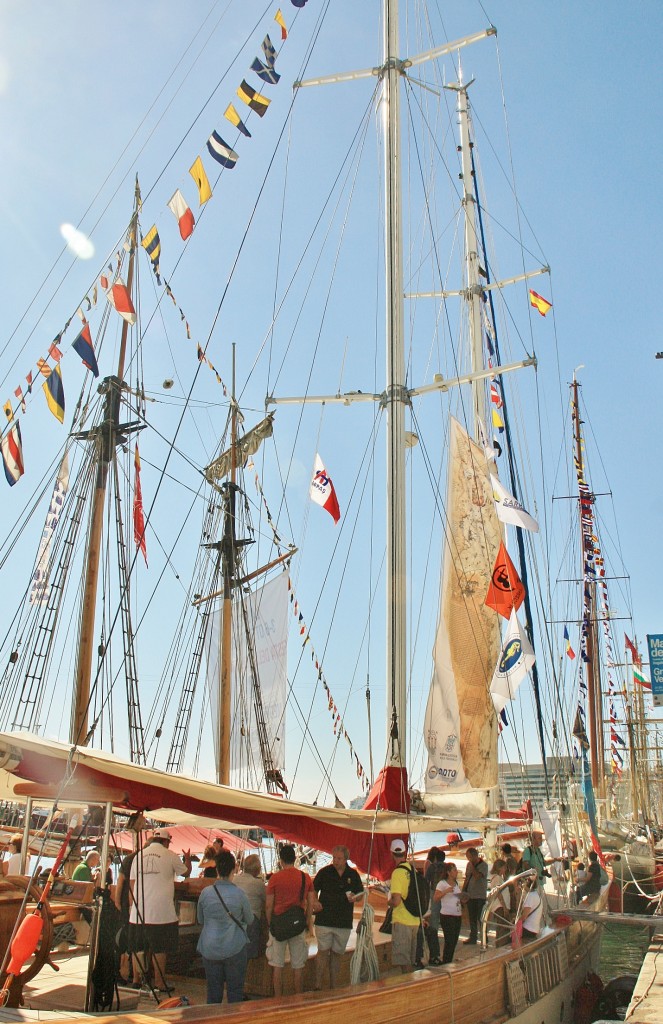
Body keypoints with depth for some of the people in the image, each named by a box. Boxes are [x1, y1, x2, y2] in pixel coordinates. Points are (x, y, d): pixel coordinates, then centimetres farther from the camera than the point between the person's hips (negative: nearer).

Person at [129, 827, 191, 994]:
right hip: (161, 911, -4)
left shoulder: (139, 856, 8)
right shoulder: (170, 856, -3)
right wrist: (188, 859, 32)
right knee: (160, 949, 2)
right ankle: (159, 982, 5)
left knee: (141, 948, 12)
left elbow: (132, 882, 10)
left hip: (139, 911, 4)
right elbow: (186, 872, 12)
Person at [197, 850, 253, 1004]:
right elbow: (249, 920, 3)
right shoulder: (239, 894, -12)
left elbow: (200, 920, 9)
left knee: (213, 990, 12)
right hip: (234, 949, -2)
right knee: (235, 990, 10)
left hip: (210, 949, 2)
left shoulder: (205, 893, -6)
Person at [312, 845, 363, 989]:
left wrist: (355, 898, -7)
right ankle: (318, 986, 3)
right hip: (324, 920, -2)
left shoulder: (353, 874, 5)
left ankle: (333, 987, 19)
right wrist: (315, 902, -9)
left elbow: (360, 893, 14)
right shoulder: (324, 872, -1)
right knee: (323, 951, -4)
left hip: (344, 922, 2)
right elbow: (313, 890, 8)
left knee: (337, 953, 10)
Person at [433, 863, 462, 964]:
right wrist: (445, 891, -30)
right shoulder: (442, 883, -9)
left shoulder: (456, 883, 14)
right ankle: (445, 963, 1)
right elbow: (435, 898, -18)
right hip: (447, 915, -7)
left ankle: (449, 963, 20)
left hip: (457, 915, 7)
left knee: (454, 941, 9)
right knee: (449, 941, -8)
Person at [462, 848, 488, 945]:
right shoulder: (469, 864, 10)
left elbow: (477, 876, -26)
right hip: (470, 896, 6)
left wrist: (472, 865, -18)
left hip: (480, 896, -6)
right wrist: (463, 892, 11)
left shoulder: (483, 865, -11)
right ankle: (472, 938, 20)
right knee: (472, 919, 12)